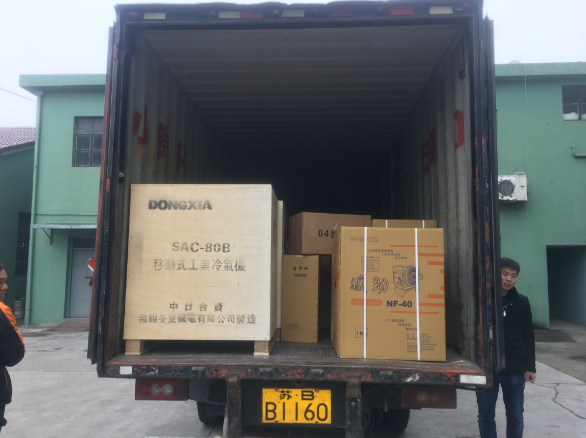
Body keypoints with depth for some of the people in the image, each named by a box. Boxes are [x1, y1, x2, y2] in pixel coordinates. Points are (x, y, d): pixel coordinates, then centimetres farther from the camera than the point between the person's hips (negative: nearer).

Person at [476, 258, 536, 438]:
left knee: (515, 416, 10)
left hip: (515, 369, 2)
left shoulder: (522, 302, 4)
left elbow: (528, 337, 7)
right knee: (485, 416, 8)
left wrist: (530, 366, 2)